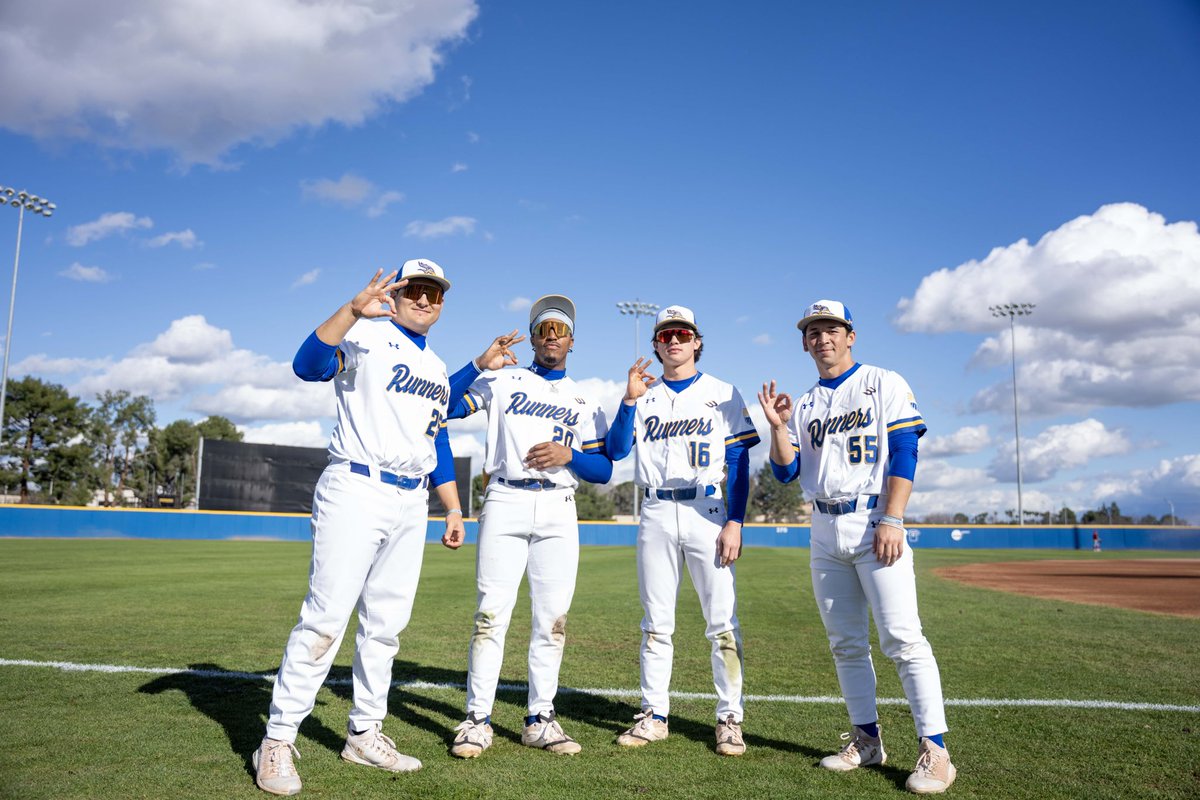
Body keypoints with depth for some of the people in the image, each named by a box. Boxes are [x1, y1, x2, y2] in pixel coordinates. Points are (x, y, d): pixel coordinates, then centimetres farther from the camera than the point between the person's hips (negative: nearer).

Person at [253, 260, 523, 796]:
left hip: (411, 504, 7)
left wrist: (453, 508, 17)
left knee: (385, 625, 10)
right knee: (325, 617, -9)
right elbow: (307, 365, -21)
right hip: (355, 490, -7)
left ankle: (364, 734, 22)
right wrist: (352, 310, -35)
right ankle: (277, 741, 2)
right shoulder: (366, 333, -1)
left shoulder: (437, 369, 20)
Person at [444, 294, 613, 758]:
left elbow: (603, 471, 10)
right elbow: (444, 406, -2)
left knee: (553, 617, 2)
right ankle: (478, 720, 2)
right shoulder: (502, 383, 12)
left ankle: (540, 720, 13)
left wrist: (569, 454, -8)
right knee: (492, 613, -6)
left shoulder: (584, 402, 17)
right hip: (505, 503, -2)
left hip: (558, 511, 2)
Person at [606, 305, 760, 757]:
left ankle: (730, 719, 5)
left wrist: (735, 522, -9)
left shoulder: (722, 394, 6)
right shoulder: (644, 397, 13)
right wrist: (630, 399, -11)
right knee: (655, 622, 7)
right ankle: (654, 715, 16)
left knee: (723, 621, -4)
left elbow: (739, 463, 1)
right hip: (656, 514, 3)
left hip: (707, 511, -2)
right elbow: (616, 451, 1)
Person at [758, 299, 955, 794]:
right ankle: (867, 740, 20)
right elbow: (785, 472, 10)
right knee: (845, 643, 9)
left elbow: (904, 454, -7)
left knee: (902, 638, -10)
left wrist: (891, 520, -17)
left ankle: (934, 749, -4)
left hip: (873, 522, -5)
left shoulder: (883, 384, 1)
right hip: (825, 531, 6)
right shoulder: (804, 405, 16)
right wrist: (777, 426, -6)